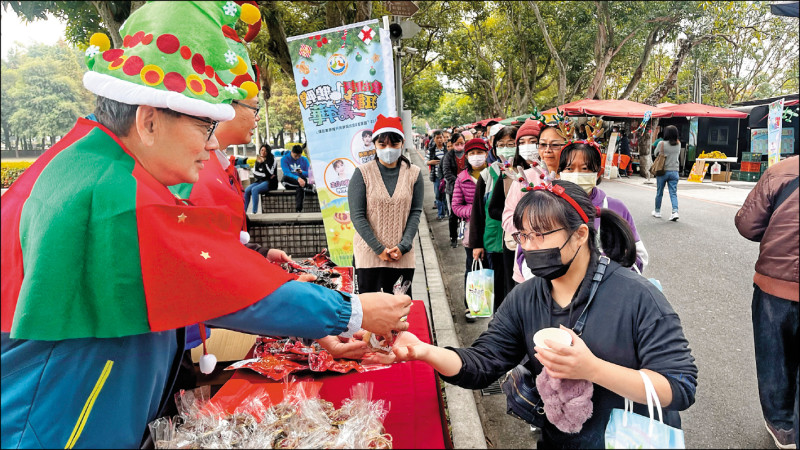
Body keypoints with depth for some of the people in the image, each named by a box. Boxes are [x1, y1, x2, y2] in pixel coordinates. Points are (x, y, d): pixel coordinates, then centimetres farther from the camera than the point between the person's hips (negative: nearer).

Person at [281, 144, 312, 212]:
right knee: (285, 178, -35)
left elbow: (308, 174, 4)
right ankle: (309, 186, -33)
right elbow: (286, 173, -17)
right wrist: (297, 178, -34)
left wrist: (302, 172, -20)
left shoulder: (304, 160, 8)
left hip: (301, 180, 0)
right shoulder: (284, 159, -2)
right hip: (289, 183, 0)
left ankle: (299, 210, -42)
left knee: (300, 188, -36)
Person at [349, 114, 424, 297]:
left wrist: (403, 246, -9)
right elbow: (357, 216, -6)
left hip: (403, 256, 2)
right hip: (369, 255, -2)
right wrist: (379, 249, -11)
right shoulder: (363, 173, -2)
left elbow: (416, 213, 2)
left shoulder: (413, 173, 4)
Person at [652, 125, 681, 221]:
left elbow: (655, 154, 2)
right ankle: (675, 211, -13)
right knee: (673, 193, 2)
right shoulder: (678, 144, -1)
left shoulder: (662, 143, -11)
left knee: (659, 193, 11)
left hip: (663, 171, -2)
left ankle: (657, 211, 23)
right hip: (674, 171, 2)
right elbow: (678, 153, 14)